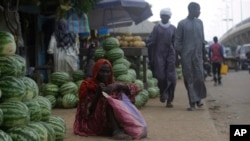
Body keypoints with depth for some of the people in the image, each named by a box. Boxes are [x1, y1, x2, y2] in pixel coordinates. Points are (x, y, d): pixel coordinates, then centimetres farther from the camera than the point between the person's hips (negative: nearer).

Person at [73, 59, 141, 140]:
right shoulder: (87, 85, -4)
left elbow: (136, 88, -7)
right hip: (92, 122, -4)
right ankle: (117, 130, -40)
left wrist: (118, 85, -23)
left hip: (109, 123, 4)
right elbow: (87, 110, -11)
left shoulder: (112, 85, 6)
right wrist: (98, 93, -21)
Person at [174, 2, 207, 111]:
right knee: (189, 79, 0)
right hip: (186, 56, -3)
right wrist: (179, 54, -3)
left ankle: (198, 99, 15)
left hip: (198, 55, 3)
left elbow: (202, 39, 17)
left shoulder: (199, 22, 13)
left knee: (199, 77, -5)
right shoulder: (182, 23, 1)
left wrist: (203, 52, 14)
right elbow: (177, 41, 1)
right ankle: (192, 102, 4)